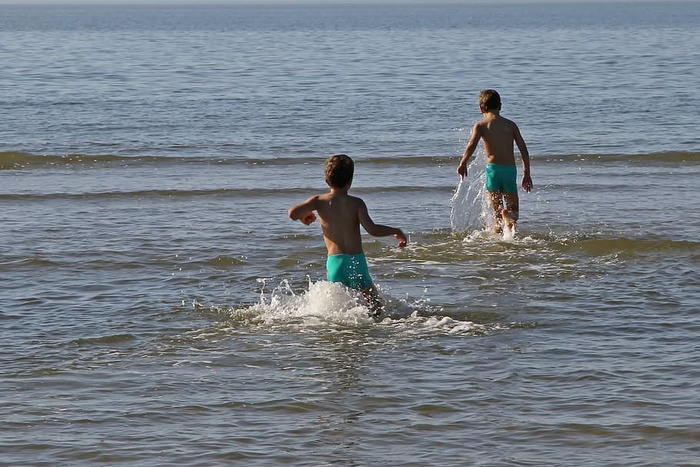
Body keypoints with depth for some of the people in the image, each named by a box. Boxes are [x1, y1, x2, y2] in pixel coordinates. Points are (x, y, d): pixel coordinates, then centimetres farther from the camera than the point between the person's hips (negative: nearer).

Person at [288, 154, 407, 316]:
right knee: (374, 304, 9)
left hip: (335, 261, 1)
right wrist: (396, 231, 4)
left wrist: (304, 216, 16)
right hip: (357, 260, -1)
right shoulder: (356, 203, -1)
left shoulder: (320, 201, 3)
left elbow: (293, 213, -7)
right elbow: (372, 229, -11)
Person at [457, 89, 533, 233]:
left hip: (493, 168, -2)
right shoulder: (511, 125, 12)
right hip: (510, 169, 2)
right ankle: (507, 216, -25)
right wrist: (526, 174, 15)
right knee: (514, 210, 9)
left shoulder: (480, 125, 4)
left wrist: (462, 164, -14)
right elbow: (524, 150, 9)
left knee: (497, 211, 11)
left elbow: (472, 145, -15)